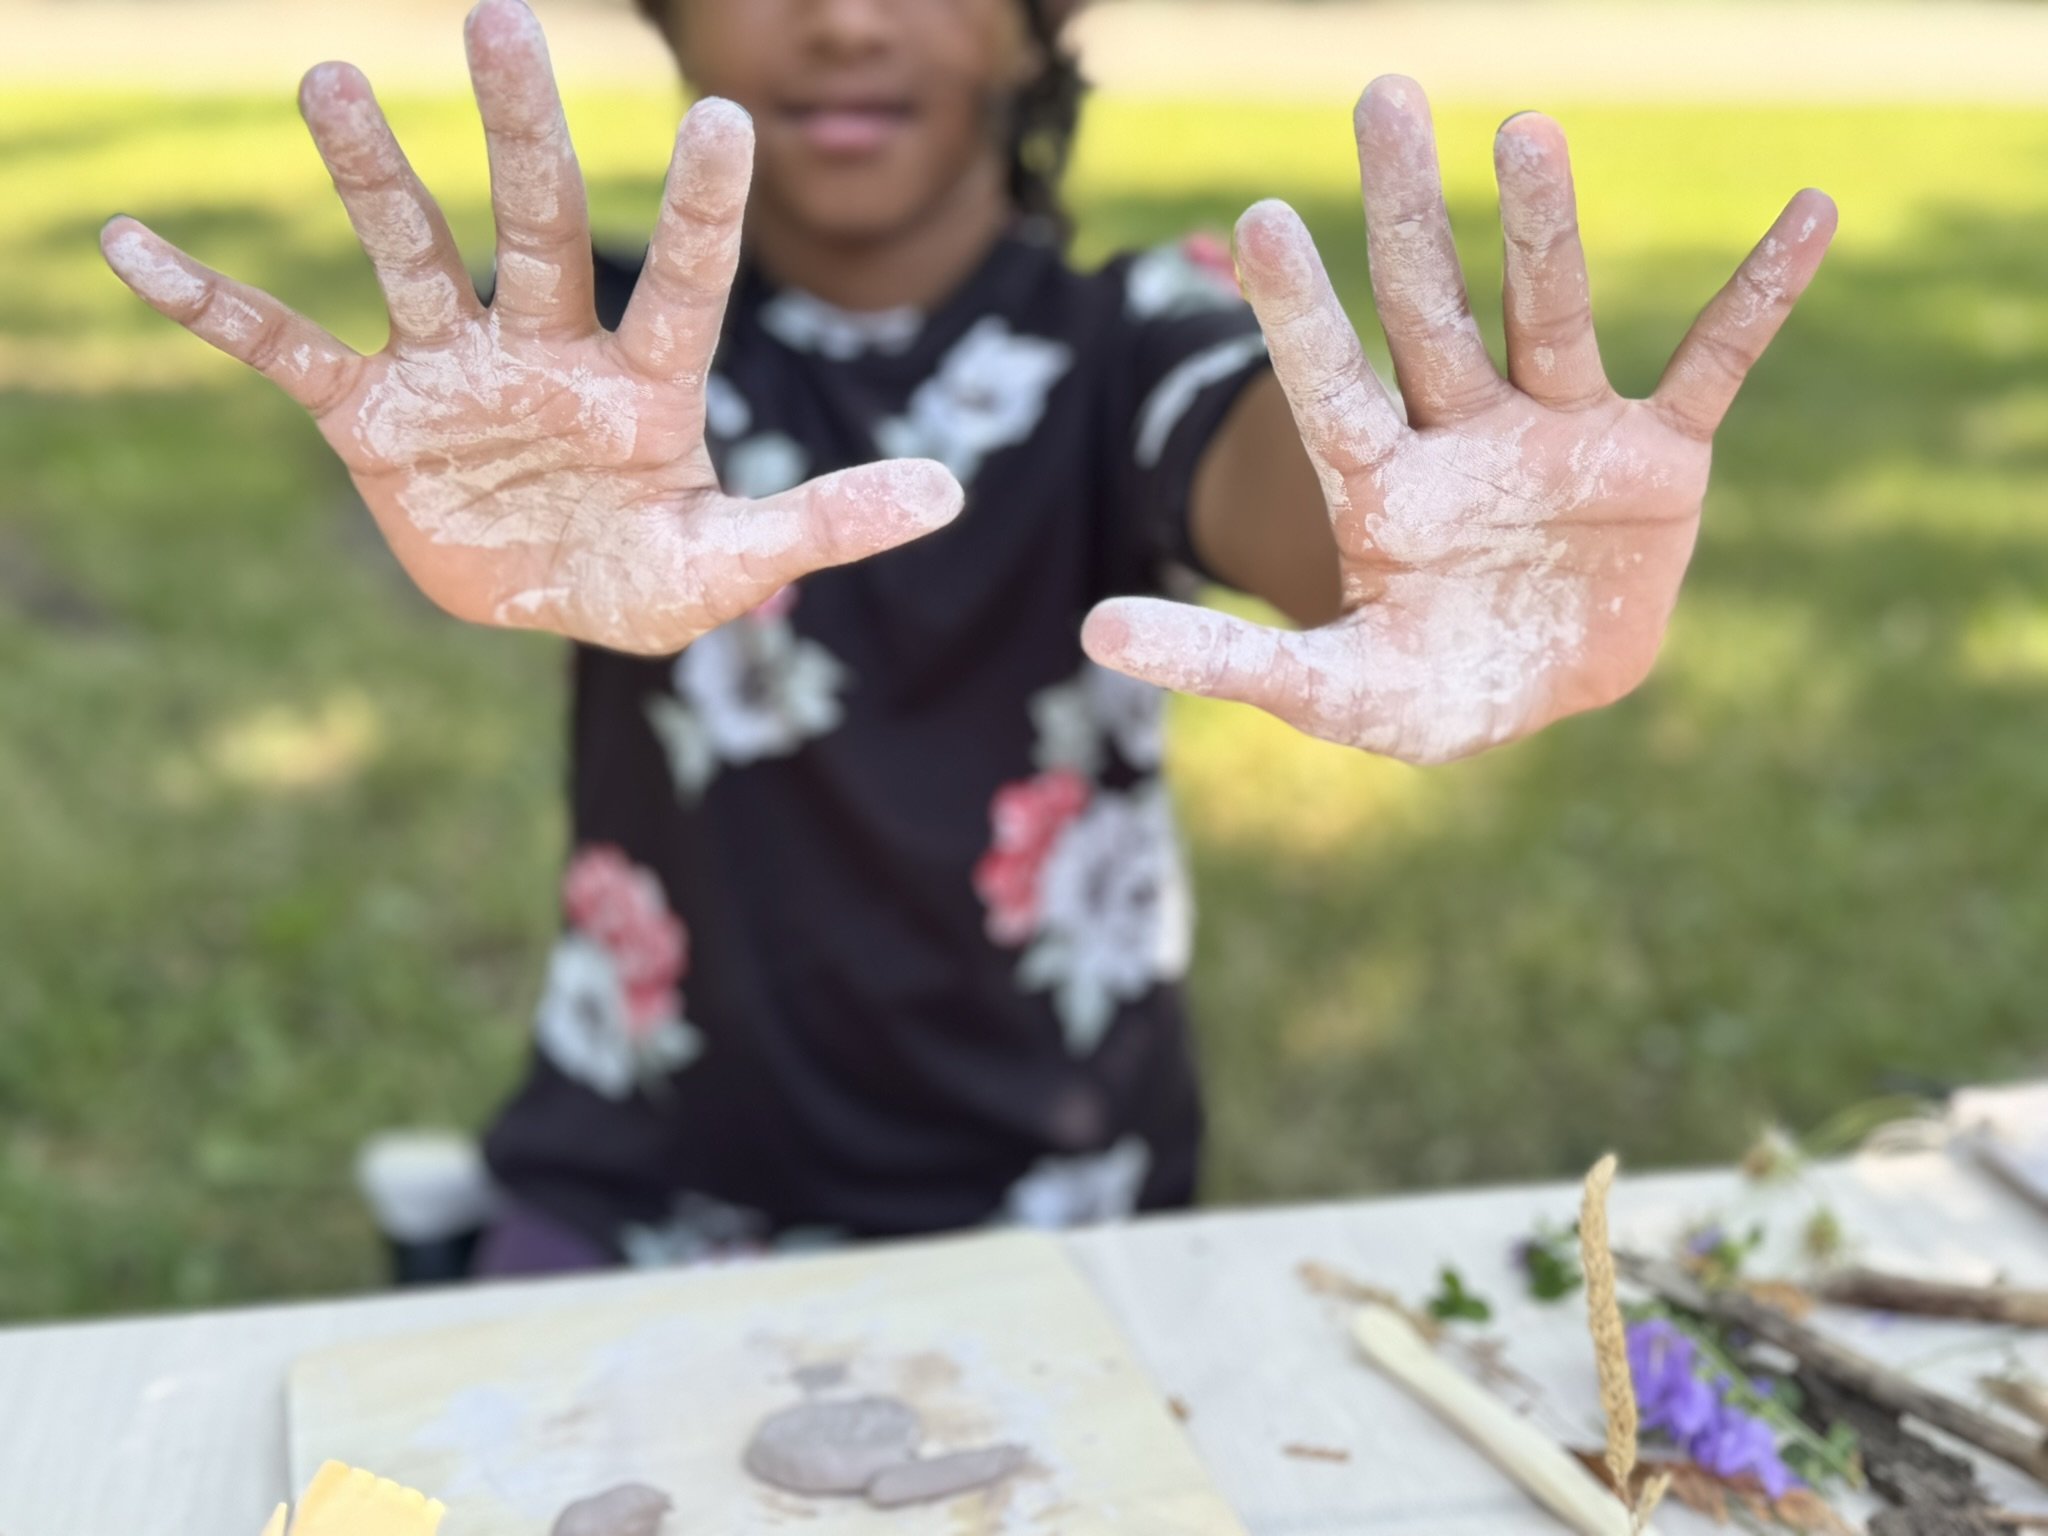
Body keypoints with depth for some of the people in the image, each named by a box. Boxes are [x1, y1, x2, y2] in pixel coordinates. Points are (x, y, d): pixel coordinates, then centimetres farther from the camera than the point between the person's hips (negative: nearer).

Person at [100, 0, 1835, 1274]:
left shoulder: (1135, 343, -7)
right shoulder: (597, 354, -5)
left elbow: (1292, 480, -29)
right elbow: (481, 447, -28)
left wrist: (1427, 562, -54)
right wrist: (505, 518, -53)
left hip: (1062, 1212, 0)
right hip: (641, 1213, 1)